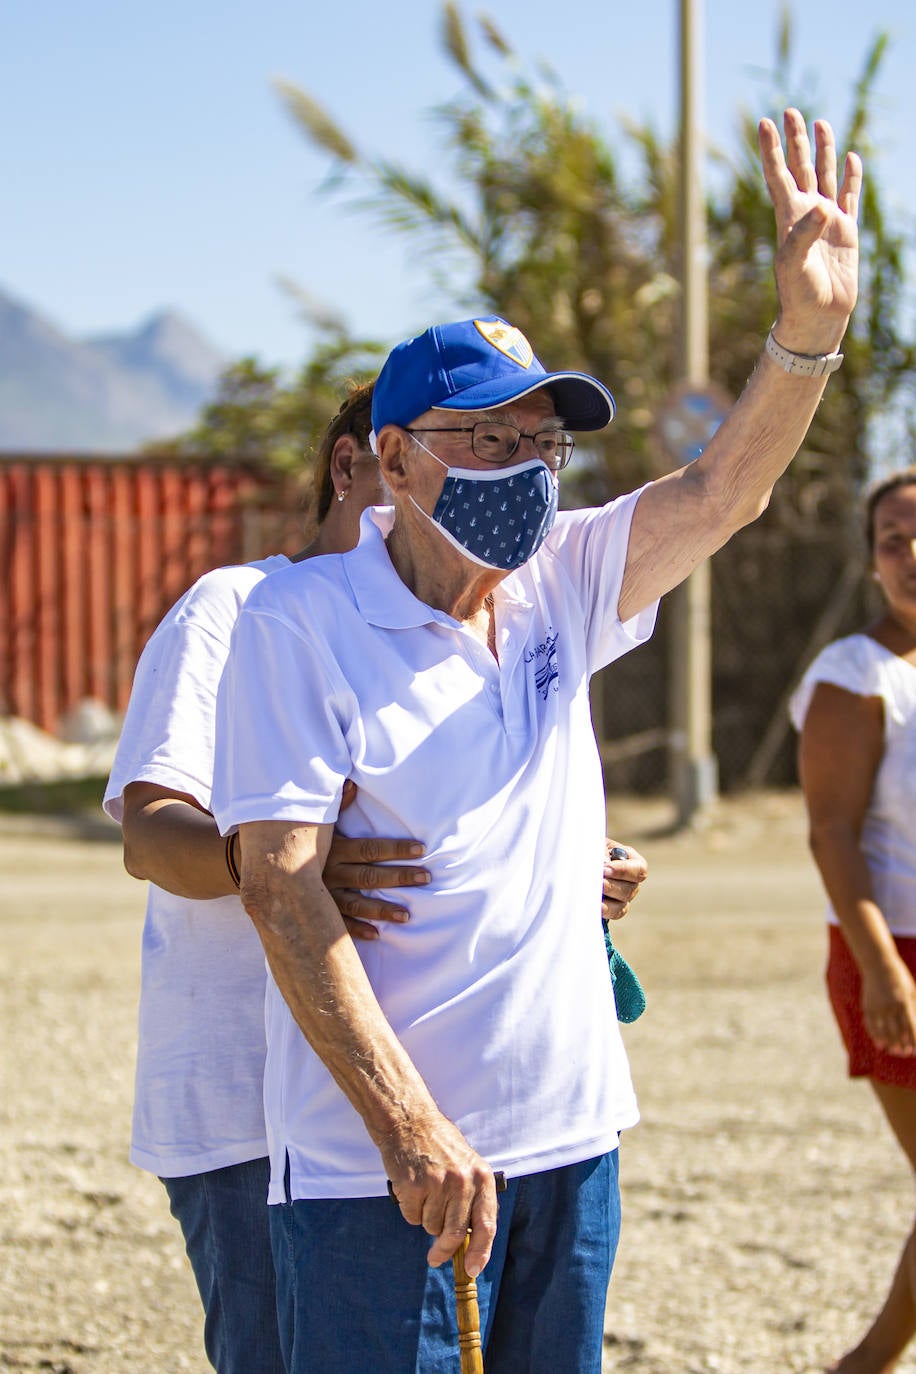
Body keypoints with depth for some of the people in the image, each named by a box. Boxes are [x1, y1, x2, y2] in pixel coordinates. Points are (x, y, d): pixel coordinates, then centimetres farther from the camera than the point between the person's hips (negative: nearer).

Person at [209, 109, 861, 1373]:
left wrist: (809, 328, -21)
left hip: (569, 1139, 6)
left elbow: (721, 494, -2)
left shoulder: (559, 591, 10)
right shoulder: (299, 620, -9)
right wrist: (408, 1129, -22)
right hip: (376, 1165, -6)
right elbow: (280, 888, -15)